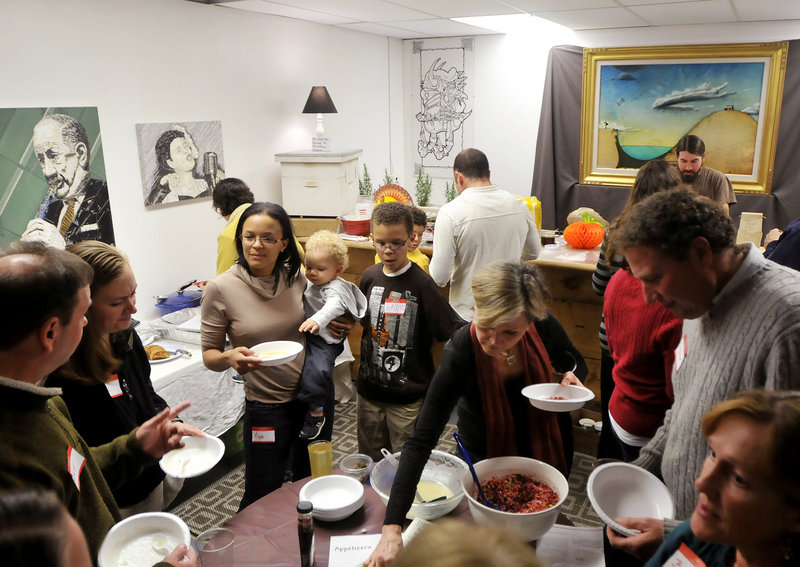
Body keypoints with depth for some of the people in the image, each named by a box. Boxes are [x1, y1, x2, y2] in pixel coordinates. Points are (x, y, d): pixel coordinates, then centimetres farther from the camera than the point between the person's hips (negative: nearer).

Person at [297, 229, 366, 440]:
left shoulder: (335, 288, -16)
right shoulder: (310, 284, 13)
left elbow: (333, 306, -39)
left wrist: (317, 320, -56)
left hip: (324, 341, -10)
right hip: (305, 336, 10)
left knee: (316, 370, -26)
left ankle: (316, 411, -7)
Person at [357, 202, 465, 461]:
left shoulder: (420, 283, -16)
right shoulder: (370, 277, 0)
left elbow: (452, 330, -18)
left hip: (409, 395, -5)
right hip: (370, 387, 5)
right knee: (369, 459, 22)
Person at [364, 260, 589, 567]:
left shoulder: (543, 326, -27)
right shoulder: (459, 355, -37)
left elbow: (573, 359, -2)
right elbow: (421, 441, -39)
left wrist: (572, 375, -26)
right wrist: (392, 527, -46)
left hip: (547, 443, 3)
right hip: (485, 453, -3)